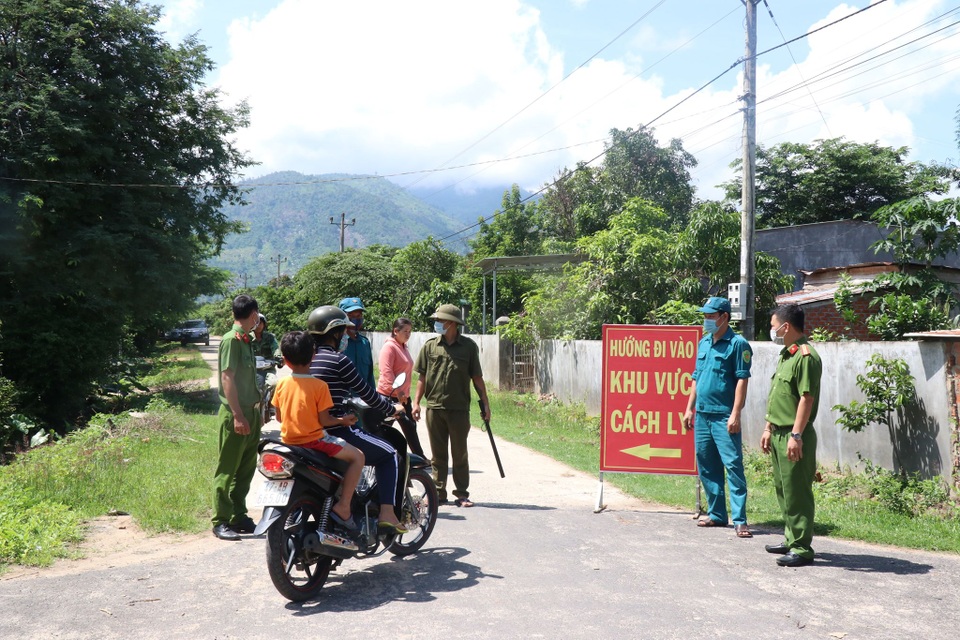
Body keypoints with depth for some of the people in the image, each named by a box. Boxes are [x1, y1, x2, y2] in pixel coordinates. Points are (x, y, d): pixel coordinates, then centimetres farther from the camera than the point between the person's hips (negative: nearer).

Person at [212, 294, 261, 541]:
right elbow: (227, 378, -18)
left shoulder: (247, 340, 14)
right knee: (227, 470, -2)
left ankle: (238, 516, 22)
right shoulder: (231, 340, -13)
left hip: (250, 412, 9)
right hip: (235, 414, -9)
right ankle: (221, 521, 4)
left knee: (246, 469, 13)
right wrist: (237, 415, -21)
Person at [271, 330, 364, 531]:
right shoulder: (319, 386, -13)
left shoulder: (281, 384, 1)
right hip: (313, 440, -7)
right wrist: (343, 420, 5)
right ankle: (343, 507, -13)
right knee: (357, 456, -4)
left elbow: (279, 417, 9)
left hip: (289, 440, 7)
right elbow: (324, 421, -13)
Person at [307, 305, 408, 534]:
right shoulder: (338, 360, -13)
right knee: (389, 454, 5)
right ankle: (386, 513, -6)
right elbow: (366, 393, -7)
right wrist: (392, 408, 9)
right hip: (337, 433, -8)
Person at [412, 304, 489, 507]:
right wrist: (416, 402, 2)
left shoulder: (468, 346, 1)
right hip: (434, 407, 2)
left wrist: (485, 404, 3)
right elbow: (423, 377, 9)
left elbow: (477, 377, 5)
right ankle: (438, 493, 15)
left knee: (460, 453, 5)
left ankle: (462, 493, 13)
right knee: (438, 454, 8)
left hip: (459, 408, -2)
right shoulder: (430, 346, 6)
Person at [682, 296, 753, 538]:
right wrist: (689, 409, 16)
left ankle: (739, 520, -4)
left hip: (724, 416, -8)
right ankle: (716, 514, 23)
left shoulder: (737, 344, -7)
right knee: (706, 467, 12)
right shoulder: (703, 343, 15)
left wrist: (735, 414, -18)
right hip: (702, 415, 8)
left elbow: (742, 380, -12)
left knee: (733, 466, -7)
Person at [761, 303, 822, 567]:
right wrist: (769, 428, 20)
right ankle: (791, 539, 29)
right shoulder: (785, 354, 16)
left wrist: (796, 435, -23)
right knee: (783, 489, 17)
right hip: (779, 434, 10)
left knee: (796, 492, -4)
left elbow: (807, 399, -20)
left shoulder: (806, 356, -15)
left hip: (794, 437, -10)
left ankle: (802, 548, 4)